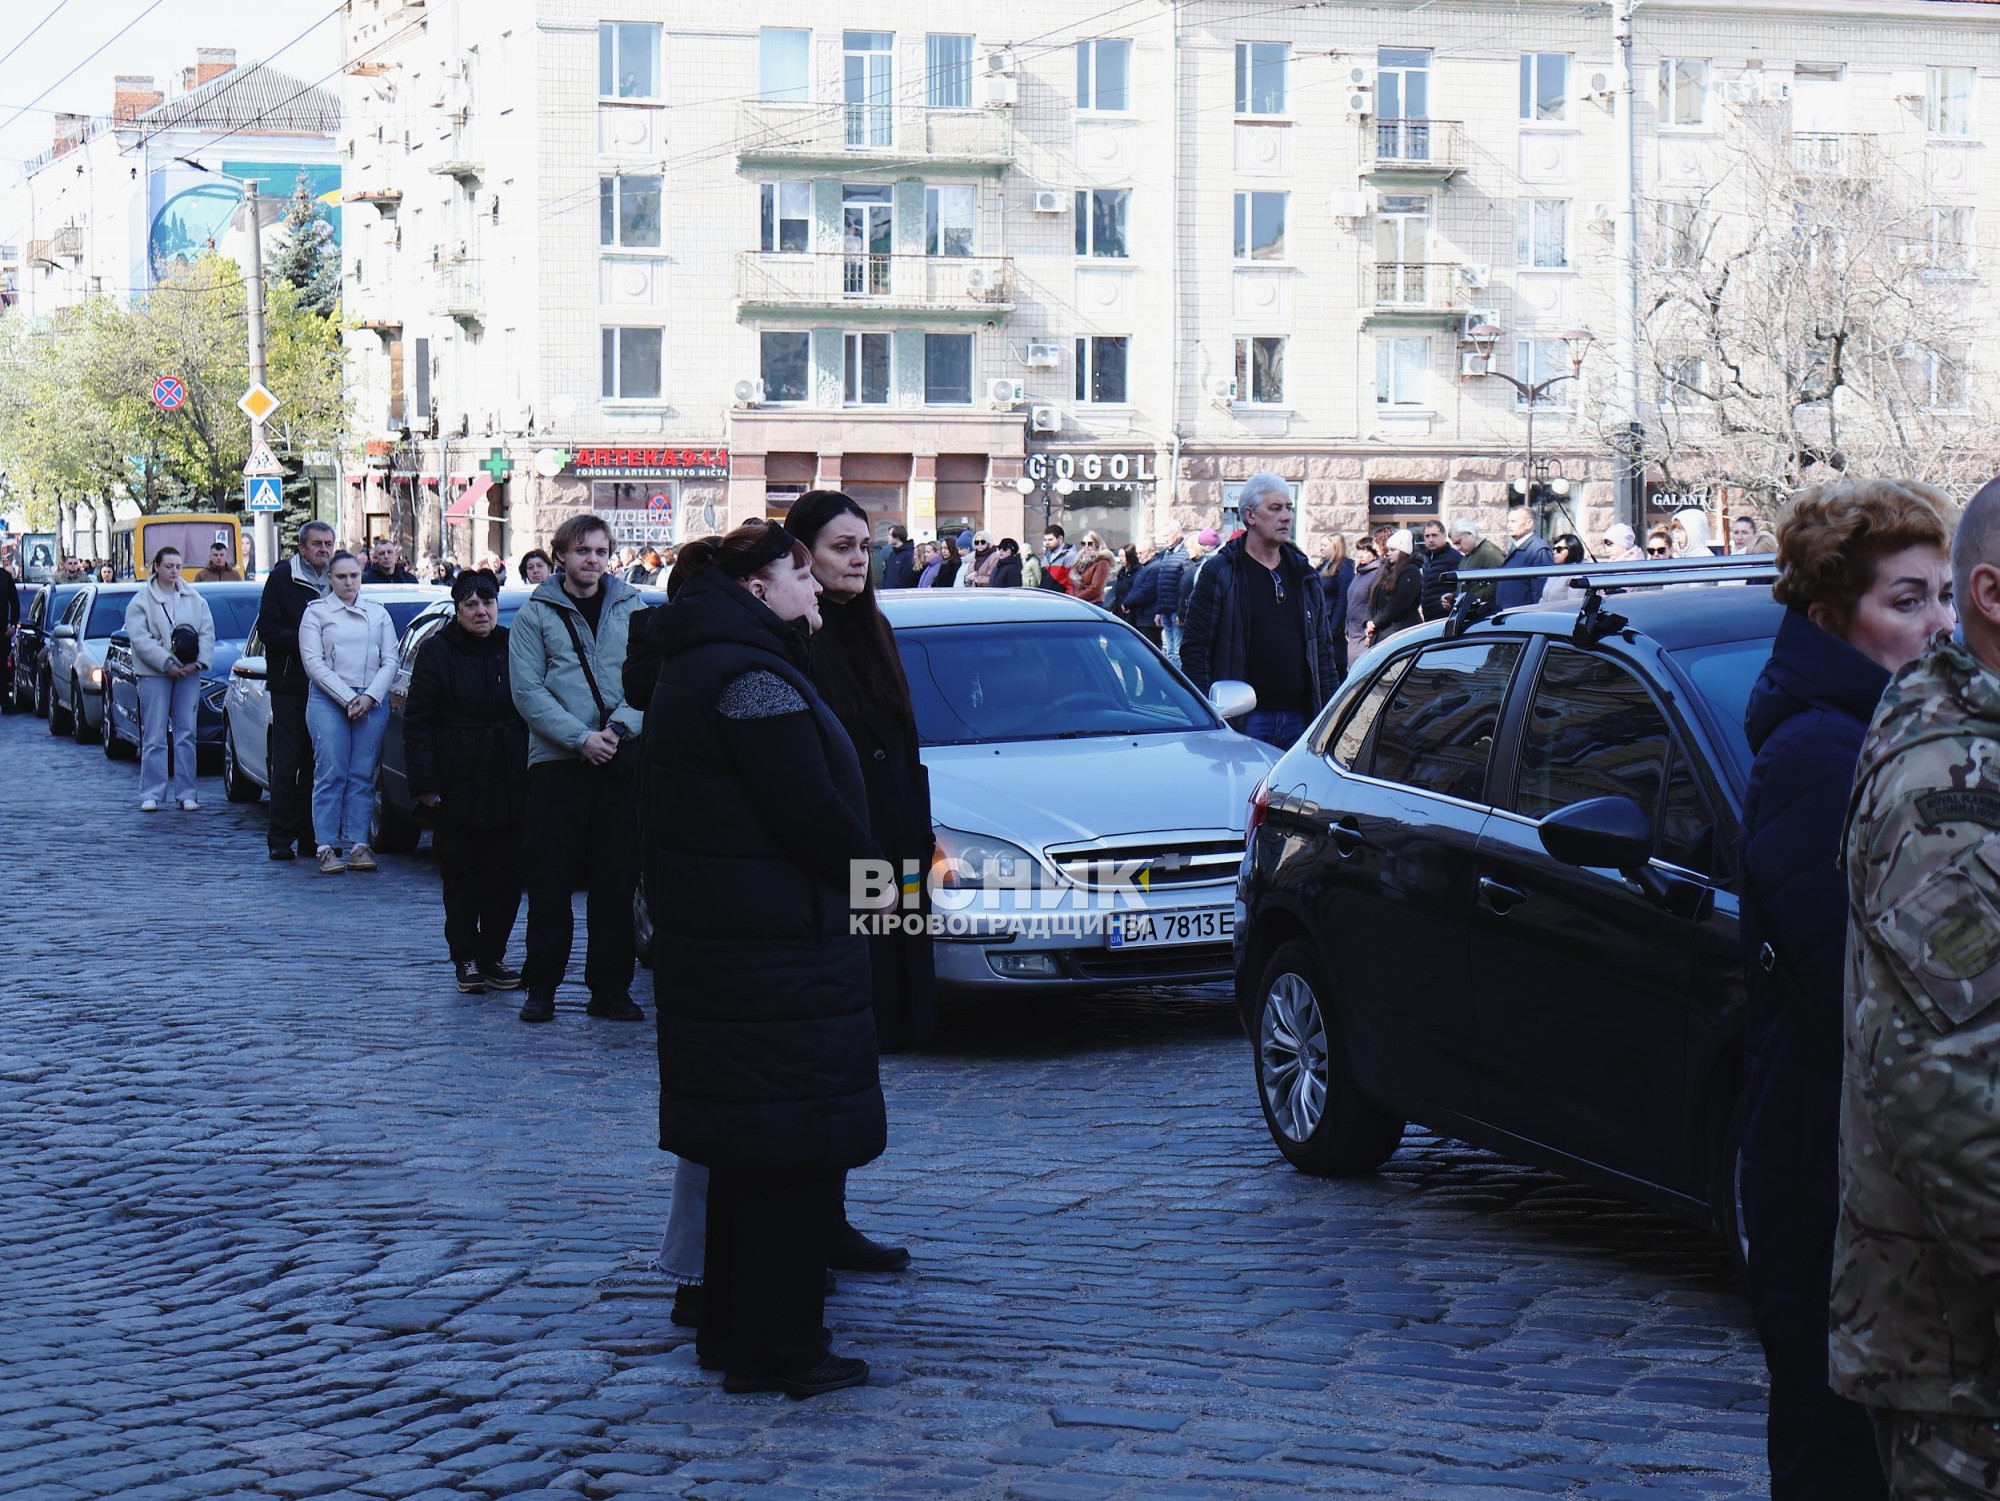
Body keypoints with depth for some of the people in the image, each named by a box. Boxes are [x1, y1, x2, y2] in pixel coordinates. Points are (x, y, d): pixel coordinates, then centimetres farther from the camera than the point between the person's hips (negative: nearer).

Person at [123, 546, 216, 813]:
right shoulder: (141, 601, 1)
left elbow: (207, 633, 7)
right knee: (155, 736, -4)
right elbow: (140, 638, -8)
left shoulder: (195, 600, 12)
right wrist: (167, 664, -16)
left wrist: (198, 662, -8)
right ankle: (151, 794, -2)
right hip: (154, 675, -3)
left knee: (186, 734, 4)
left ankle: (185, 793, 8)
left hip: (188, 673, 3)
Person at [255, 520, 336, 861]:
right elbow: (267, 630, -6)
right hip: (290, 686, -4)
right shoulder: (282, 577, -1)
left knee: (317, 765, 7)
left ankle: (310, 835, 12)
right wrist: (304, 641, -17)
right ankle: (280, 839, 1)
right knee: (286, 765, -3)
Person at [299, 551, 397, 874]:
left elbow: (390, 662, 10)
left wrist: (370, 697, -6)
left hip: (373, 701, 2)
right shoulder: (316, 612, 7)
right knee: (331, 774, -8)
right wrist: (347, 698, -10)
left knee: (363, 775, 0)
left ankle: (359, 845, 2)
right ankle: (327, 847, -7)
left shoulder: (378, 614, 15)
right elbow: (313, 663, -2)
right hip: (328, 701, -2)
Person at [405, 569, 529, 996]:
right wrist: (425, 784, -10)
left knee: (506, 875, 4)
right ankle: (466, 958, 10)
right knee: (461, 876, 2)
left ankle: (493, 955, 15)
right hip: (457, 785, -3)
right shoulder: (437, 652, -1)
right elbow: (417, 723, -3)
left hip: (509, 786, 3)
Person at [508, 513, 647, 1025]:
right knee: (550, 881, 0)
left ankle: (610, 988, 10)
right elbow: (527, 689, -4)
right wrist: (580, 737, -13)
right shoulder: (536, 613, 4)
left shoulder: (632, 608, 9)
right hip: (557, 760, -2)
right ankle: (541, 987, 8)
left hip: (622, 758, 2)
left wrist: (619, 726, -13)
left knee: (616, 881, 3)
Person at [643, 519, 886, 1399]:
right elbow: (809, 811, -22)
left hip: (713, 932, 10)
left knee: (745, 1145, 16)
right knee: (790, 1144, -4)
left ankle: (733, 1329, 24)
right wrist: (872, 876, -6)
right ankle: (779, 1349, 0)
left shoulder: (693, 667, 16)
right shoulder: (753, 676, -17)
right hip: (778, 945, -10)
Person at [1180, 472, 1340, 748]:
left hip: (1298, 722, 5)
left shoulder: (1304, 574, 14)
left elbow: (1323, 649, 19)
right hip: (1243, 722, -5)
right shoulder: (1219, 574, -2)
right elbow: (1194, 650, -5)